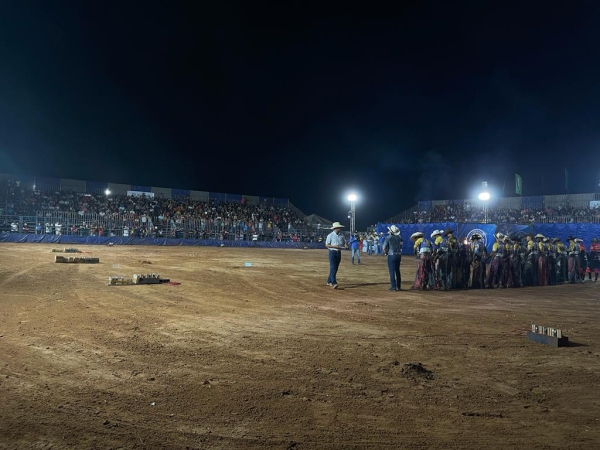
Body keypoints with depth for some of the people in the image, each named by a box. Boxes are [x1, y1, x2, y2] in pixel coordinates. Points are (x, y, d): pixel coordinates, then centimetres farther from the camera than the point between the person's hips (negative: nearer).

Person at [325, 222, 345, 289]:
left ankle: (329, 281, 21)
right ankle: (334, 283, -20)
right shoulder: (330, 235, -6)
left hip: (339, 253, 6)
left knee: (335, 268, 9)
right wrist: (335, 246, -18)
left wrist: (341, 247, -3)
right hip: (332, 252, -6)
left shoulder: (341, 236, 10)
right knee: (333, 268, -13)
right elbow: (326, 245, -7)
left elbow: (343, 244, 20)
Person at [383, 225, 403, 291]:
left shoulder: (388, 237, -10)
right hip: (398, 255, 5)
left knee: (392, 271, 0)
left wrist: (386, 253, 8)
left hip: (391, 255, -5)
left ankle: (393, 287, -1)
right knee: (397, 271, 16)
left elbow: (384, 248, -9)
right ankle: (399, 286, 23)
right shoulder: (399, 237, 5)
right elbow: (401, 246, 9)